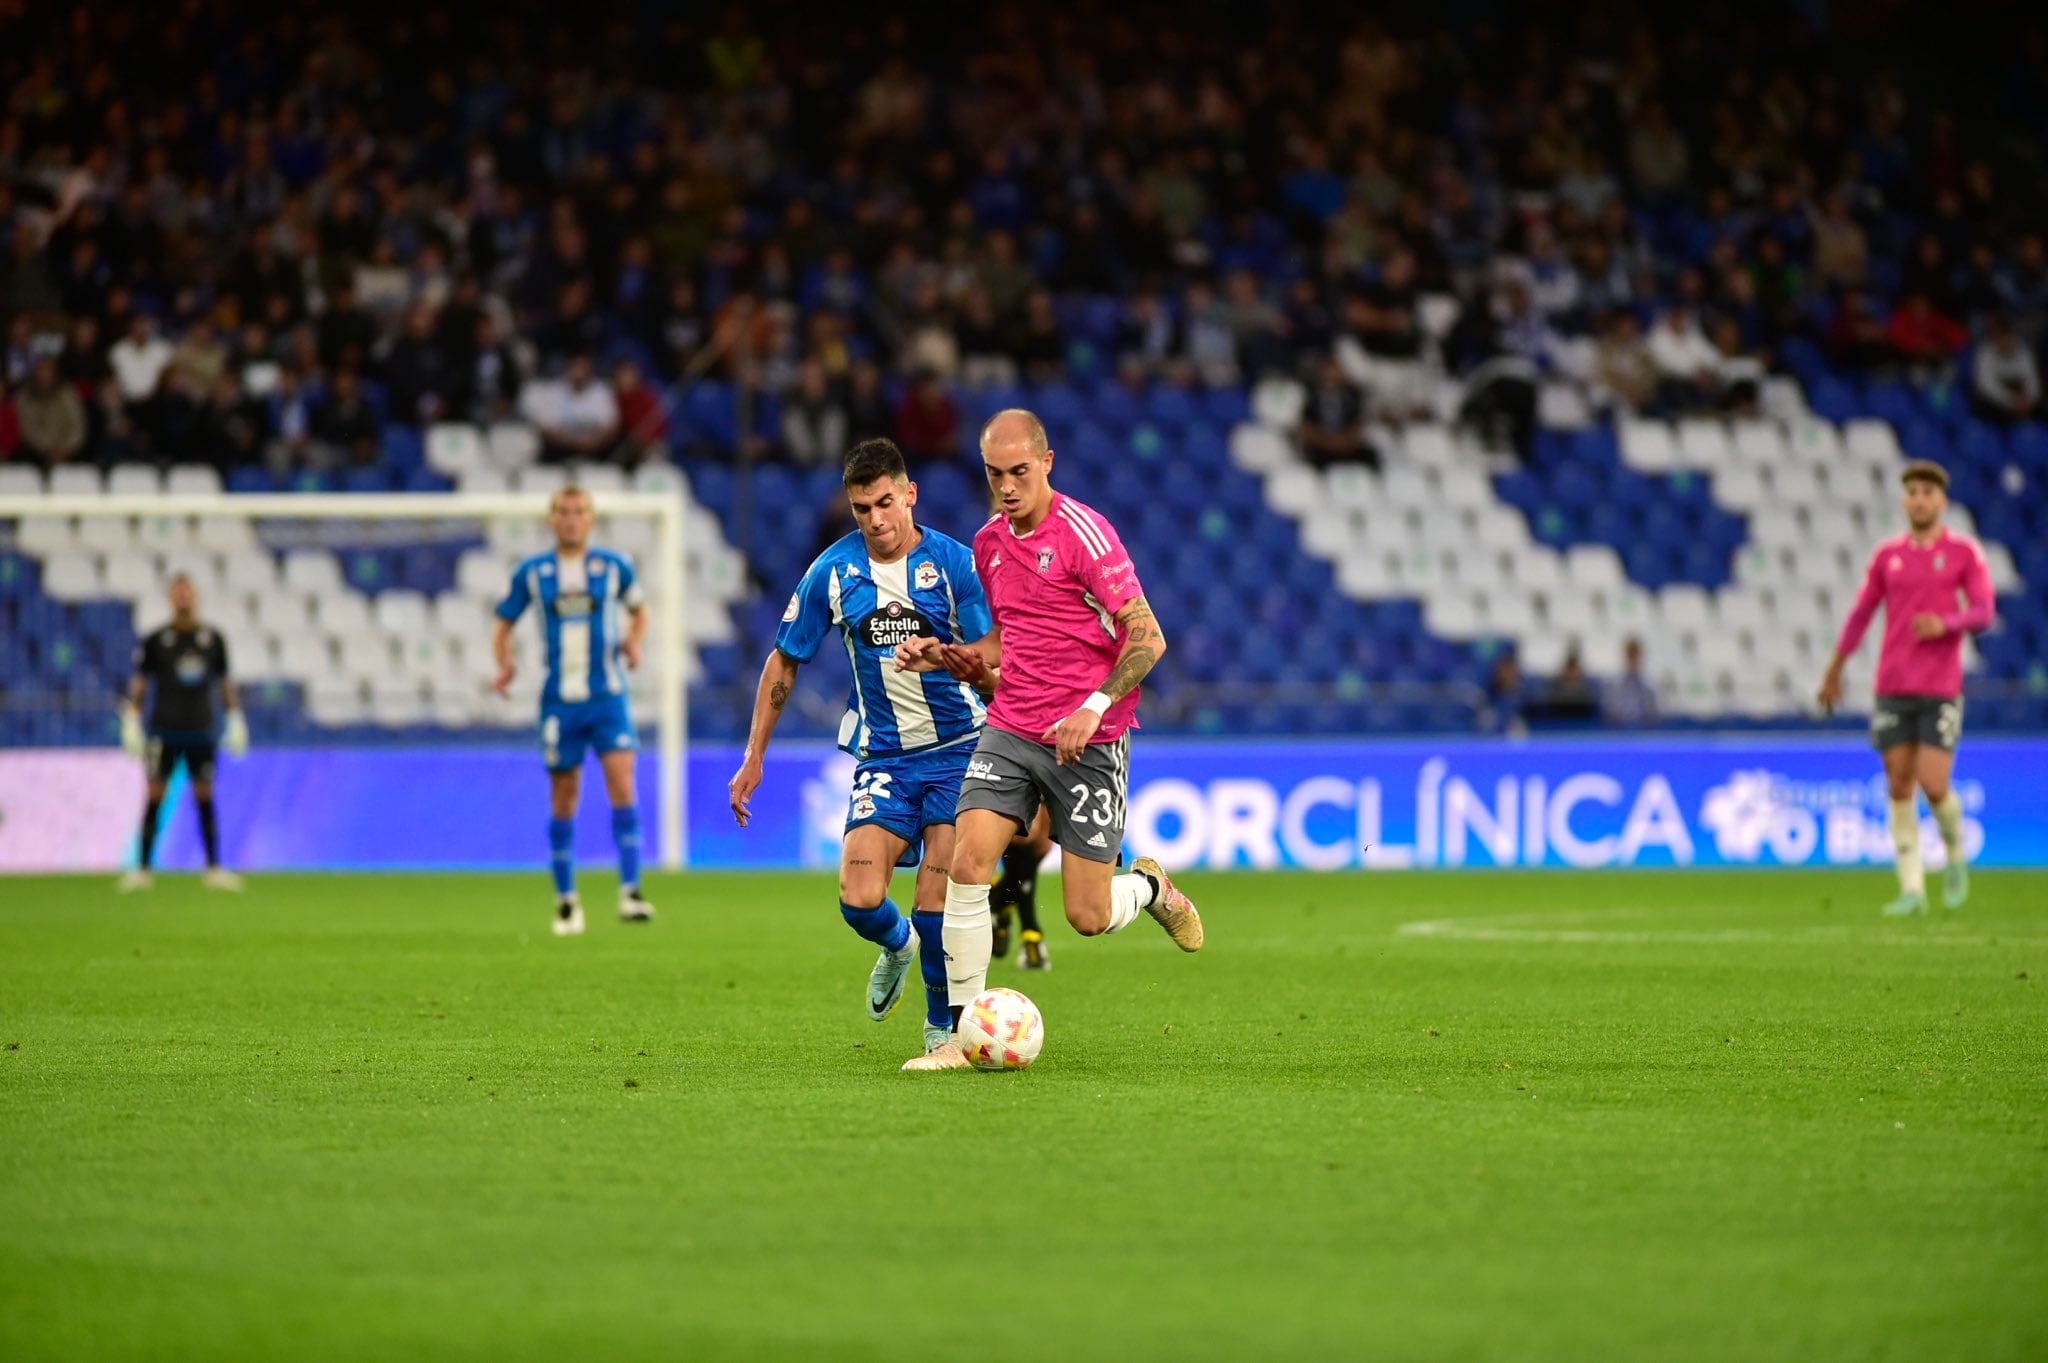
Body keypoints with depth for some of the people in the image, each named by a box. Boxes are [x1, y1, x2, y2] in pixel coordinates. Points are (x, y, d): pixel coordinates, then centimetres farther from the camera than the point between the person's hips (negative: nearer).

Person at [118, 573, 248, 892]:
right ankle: (143, 869, 0)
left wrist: (235, 720, 10)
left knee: (205, 797, 1)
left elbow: (225, 683, 14)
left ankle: (214, 869, 5)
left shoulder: (212, 639, 8)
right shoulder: (155, 641, 1)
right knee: (154, 796, -3)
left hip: (201, 731, 2)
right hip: (164, 730, -2)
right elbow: (139, 683, 4)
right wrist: (131, 722, -2)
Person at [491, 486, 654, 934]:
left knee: (622, 785, -15)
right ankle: (565, 900, 16)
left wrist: (633, 641, -2)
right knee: (563, 797, 4)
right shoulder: (531, 573, 3)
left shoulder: (614, 566, 3)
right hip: (559, 700, 1)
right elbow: (503, 625, 10)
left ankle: (630, 893, -15)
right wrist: (505, 665, -9)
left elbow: (638, 609, 18)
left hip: (607, 698, -1)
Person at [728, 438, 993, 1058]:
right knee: (860, 900, -14)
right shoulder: (834, 571, -1)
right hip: (882, 756, 2)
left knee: (937, 905, -9)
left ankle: (942, 1023, 16)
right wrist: (753, 759, 8)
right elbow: (785, 661, 9)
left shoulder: (955, 563, -8)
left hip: (957, 749, -2)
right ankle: (898, 945, 23)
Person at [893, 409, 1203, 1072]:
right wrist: (946, 656, 6)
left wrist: (1094, 708, -25)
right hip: (1009, 732, 5)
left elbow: (1146, 638, -15)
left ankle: (1149, 887, 33)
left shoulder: (1083, 532, -12)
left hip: (1089, 742, -5)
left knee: (1089, 917, -3)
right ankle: (962, 1034, -9)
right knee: (967, 864, -15)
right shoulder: (989, 544, 9)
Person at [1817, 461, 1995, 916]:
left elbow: (1983, 612, -4)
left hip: (1941, 690, -3)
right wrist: (1835, 670, 20)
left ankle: (1955, 857, 19)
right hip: (1892, 688, 3)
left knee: (1934, 786, -11)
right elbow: (1860, 614, 17)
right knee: (1899, 787, -1)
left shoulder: (1964, 553, 2)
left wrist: (1944, 623, -23)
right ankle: (1912, 890, 3)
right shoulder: (1887, 555, 10)